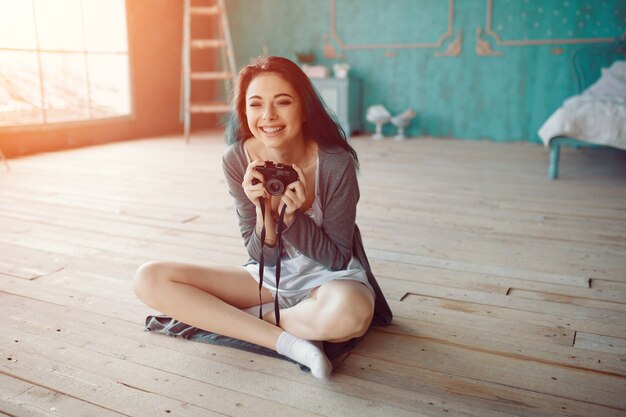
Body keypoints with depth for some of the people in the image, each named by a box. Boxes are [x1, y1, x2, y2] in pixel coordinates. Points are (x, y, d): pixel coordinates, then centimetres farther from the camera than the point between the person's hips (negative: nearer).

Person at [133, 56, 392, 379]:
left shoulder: (336, 163, -22)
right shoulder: (237, 161, -14)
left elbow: (338, 258, -12)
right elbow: (262, 256, -7)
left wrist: (293, 215, -27)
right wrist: (263, 211, -27)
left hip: (330, 277, -3)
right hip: (269, 277, 3)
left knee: (349, 313, -41)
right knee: (149, 279, -13)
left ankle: (226, 318, -13)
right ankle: (287, 341, -20)